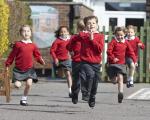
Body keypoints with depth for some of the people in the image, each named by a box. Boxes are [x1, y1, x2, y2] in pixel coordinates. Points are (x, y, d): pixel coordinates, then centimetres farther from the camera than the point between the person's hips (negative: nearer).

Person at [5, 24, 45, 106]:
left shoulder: (33, 46, 4)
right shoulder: (18, 44, -3)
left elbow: (37, 55, 8)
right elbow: (12, 55, 2)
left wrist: (41, 60, -11)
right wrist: (7, 64, 4)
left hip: (29, 69, 2)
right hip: (18, 69, -2)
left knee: (29, 84, -14)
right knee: (17, 85, -8)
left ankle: (24, 99, 6)